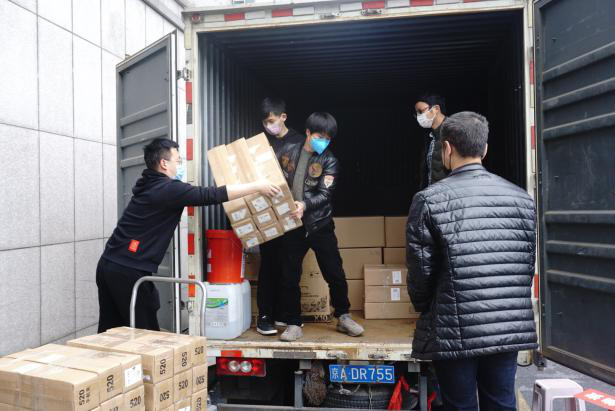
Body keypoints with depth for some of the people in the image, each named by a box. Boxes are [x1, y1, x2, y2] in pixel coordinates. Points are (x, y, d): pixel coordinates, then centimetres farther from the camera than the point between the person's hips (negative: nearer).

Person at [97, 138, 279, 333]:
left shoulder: (150, 186, 14)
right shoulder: (168, 189, -13)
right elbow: (211, 195, -16)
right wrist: (257, 186, -10)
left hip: (108, 264, 9)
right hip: (129, 271, -9)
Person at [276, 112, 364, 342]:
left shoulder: (329, 161, -4)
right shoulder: (289, 153, 3)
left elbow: (325, 194, -15)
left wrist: (305, 206, -31)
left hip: (320, 225, -1)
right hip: (292, 225, 2)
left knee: (335, 274, 6)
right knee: (289, 278, 5)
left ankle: (344, 318, 26)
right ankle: (293, 324, 20)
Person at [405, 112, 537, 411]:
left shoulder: (429, 200, -9)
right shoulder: (520, 197, 4)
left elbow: (420, 270, -7)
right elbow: (529, 263, 7)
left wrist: (425, 310, 11)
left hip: (456, 331, -4)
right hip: (511, 328, 4)